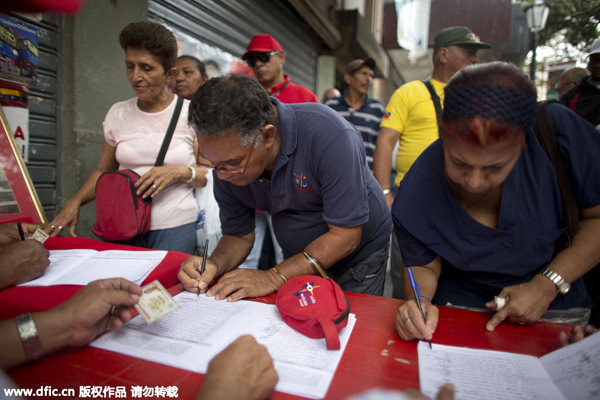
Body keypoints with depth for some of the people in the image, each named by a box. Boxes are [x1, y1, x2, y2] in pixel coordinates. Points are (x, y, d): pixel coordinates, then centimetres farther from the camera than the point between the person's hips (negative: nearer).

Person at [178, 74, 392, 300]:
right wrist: (214, 264, -25)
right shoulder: (226, 155, -15)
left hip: (359, 260, -3)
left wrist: (274, 278, -32)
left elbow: (345, 235, -29)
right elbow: (239, 235, -4)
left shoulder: (329, 135, -33)